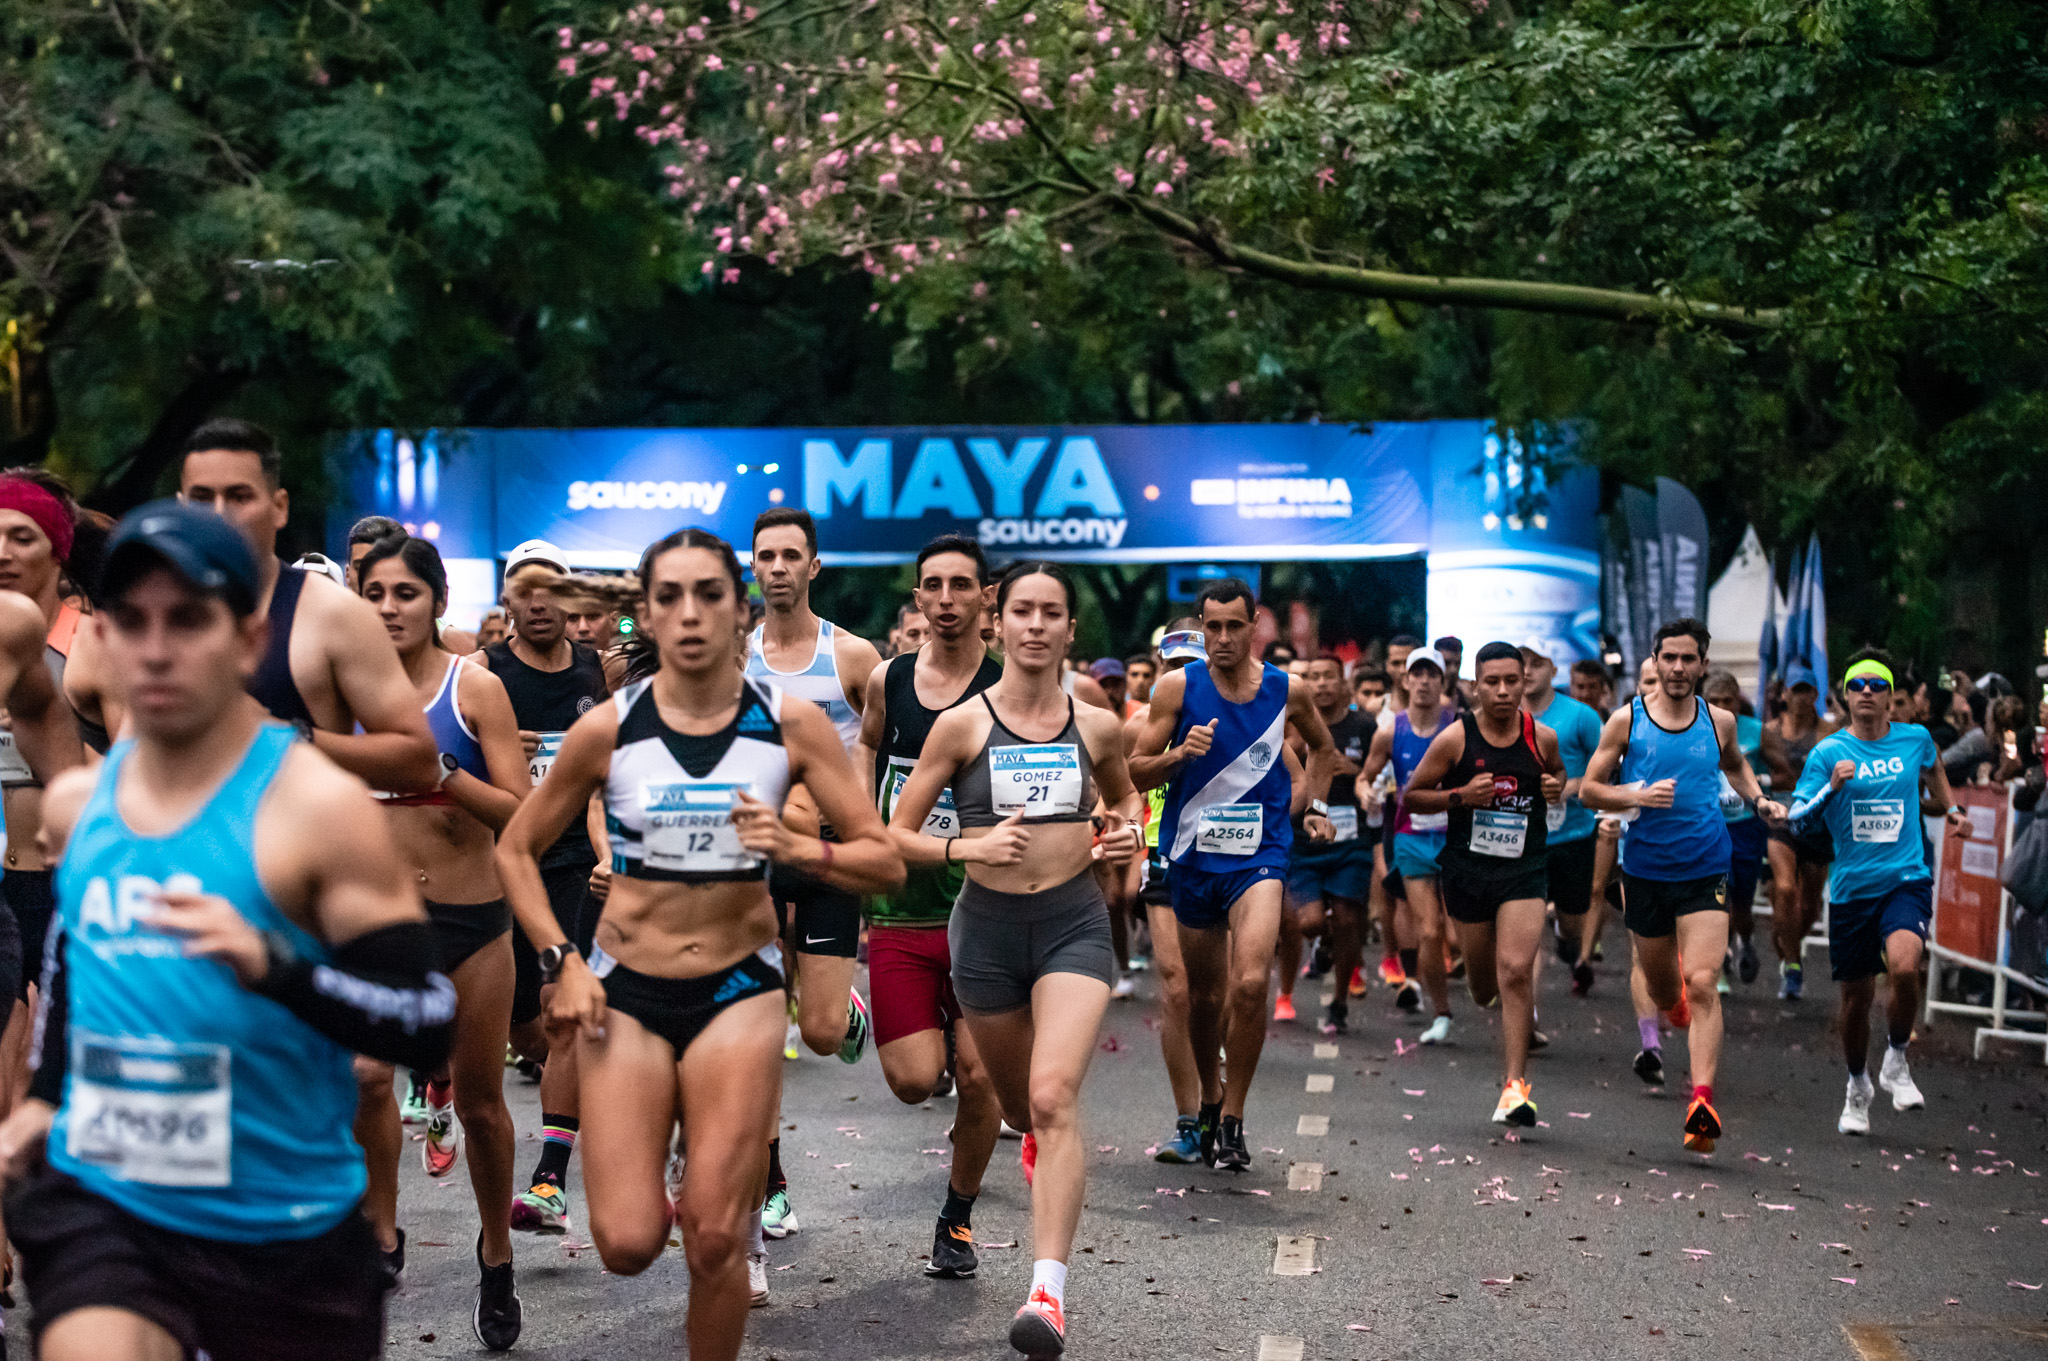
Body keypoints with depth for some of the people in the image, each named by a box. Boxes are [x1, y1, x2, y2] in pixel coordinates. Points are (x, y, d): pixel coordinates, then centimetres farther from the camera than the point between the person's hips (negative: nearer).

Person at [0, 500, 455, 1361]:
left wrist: (270, 964, -31)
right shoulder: (73, 803, 4)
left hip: (288, 1235, -3)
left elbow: (427, 1026, -18)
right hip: (100, 1202, 3)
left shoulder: (318, 807, -14)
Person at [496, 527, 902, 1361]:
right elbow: (516, 851, 6)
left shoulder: (792, 723, -6)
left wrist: (795, 849, -23)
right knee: (627, 1244, -5)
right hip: (624, 988, 0)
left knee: (713, 1241, -6)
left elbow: (885, 864, -6)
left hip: (738, 989, 0)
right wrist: (561, 962, -5)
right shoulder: (607, 729, -6)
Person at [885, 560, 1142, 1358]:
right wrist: (969, 848, -19)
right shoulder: (962, 724, -4)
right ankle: (1043, 1148, 58)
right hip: (988, 925, 1)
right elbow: (897, 834, -2)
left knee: (1053, 1098, -20)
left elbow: (1123, 794, 25)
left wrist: (1127, 833, 3)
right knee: (1014, 1102, 19)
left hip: (1074, 922, -1)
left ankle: (1049, 1292, -23)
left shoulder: (1096, 726, 2)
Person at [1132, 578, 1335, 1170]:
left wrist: (1316, 805, 11)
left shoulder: (1288, 690, 0)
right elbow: (1137, 772, -1)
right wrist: (1179, 754, -19)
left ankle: (1232, 1119, -7)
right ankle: (1211, 1095, 38)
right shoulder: (1178, 687, -3)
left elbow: (1322, 747, 22)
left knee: (1250, 983, -21)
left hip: (1260, 853, -1)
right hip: (1193, 855, 1)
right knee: (1204, 993, 13)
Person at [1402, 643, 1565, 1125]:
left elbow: (1558, 773, 22)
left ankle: (1516, 1085, -11)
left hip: (1525, 870, 0)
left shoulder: (1543, 738, 0)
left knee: (1515, 971, -16)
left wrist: (1557, 787, -1)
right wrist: (1460, 796, -15)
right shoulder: (1454, 739, -7)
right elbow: (1411, 795, 1)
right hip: (1467, 867, 1)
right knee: (1482, 986, 12)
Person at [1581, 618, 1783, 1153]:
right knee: (1660, 982, 15)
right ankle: (1650, 1039, 50)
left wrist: (1757, 800, 8)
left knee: (1701, 983, -14)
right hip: (1645, 870, 1)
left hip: (1705, 872, -1)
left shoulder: (1719, 722, 4)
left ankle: (1702, 1100, -18)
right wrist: (1638, 797, -17)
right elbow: (1589, 788, 1)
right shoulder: (1626, 720, -2)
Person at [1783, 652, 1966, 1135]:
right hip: (1851, 889, 0)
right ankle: (1858, 1087, 33)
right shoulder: (1827, 752, -4)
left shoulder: (1915, 738, 4)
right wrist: (1832, 787, -25)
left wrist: (1951, 809, 27)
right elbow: (1797, 821, -11)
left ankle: (1896, 1061, -1)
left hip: (1907, 880, 0)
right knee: (1856, 996, 8)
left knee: (1904, 967, -26)